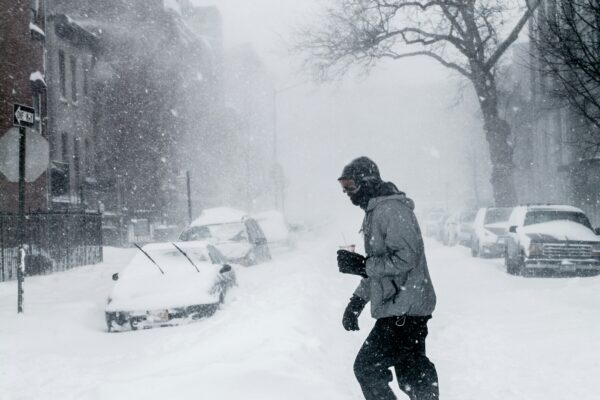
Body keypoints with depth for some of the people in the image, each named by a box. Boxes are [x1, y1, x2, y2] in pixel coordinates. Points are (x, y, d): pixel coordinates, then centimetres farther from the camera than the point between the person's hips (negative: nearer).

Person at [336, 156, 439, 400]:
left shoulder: (392, 209, -15)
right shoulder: (375, 212, 18)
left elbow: (404, 258, -24)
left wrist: (360, 265, -18)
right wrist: (357, 301, 17)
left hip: (403, 311, -10)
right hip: (400, 309, 10)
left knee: (367, 367, -8)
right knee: (412, 375, 14)